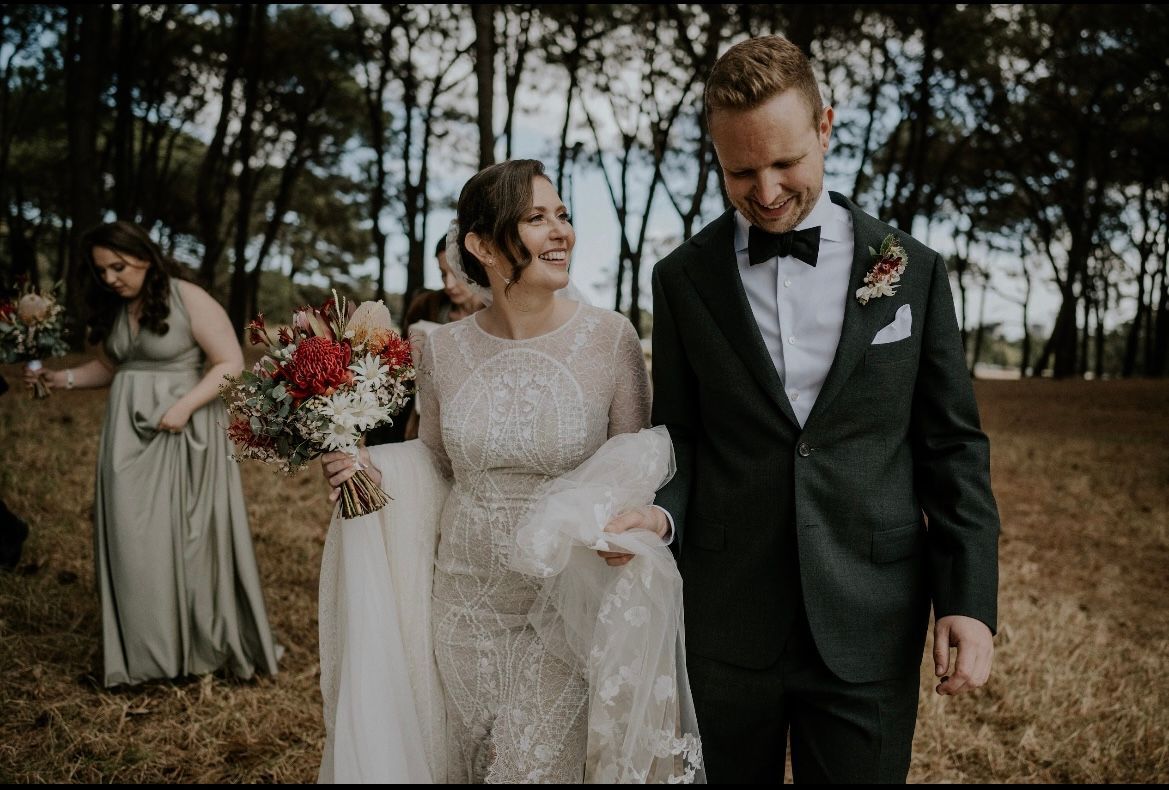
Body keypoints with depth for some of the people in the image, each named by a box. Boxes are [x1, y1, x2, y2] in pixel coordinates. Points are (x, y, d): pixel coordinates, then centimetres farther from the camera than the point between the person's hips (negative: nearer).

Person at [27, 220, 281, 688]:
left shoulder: (189, 300, -10)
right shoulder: (113, 309, 9)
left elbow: (231, 364, -12)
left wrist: (185, 406, -21)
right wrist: (65, 379, 4)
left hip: (182, 434, -6)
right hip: (128, 434, 6)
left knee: (185, 536, -1)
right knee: (133, 541, 5)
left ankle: (203, 645, 13)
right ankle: (145, 653, 15)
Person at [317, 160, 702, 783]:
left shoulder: (611, 338, -11)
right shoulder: (443, 348, -3)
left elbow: (636, 469, -2)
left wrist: (651, 517, -23)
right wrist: (370, 471, -7)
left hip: (569, 618, -2)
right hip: (465, 610, 3)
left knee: (554, 761, 10)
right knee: (464, 763, 19)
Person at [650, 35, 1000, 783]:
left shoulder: (913, 270, -1)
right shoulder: (683, 278, 0)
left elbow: (952, 445, 1)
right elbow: (680, 434, 5)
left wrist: (971, 598, -5)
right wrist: (659, 513, -15)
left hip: (870, 625, 0)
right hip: (724, 617, 1)